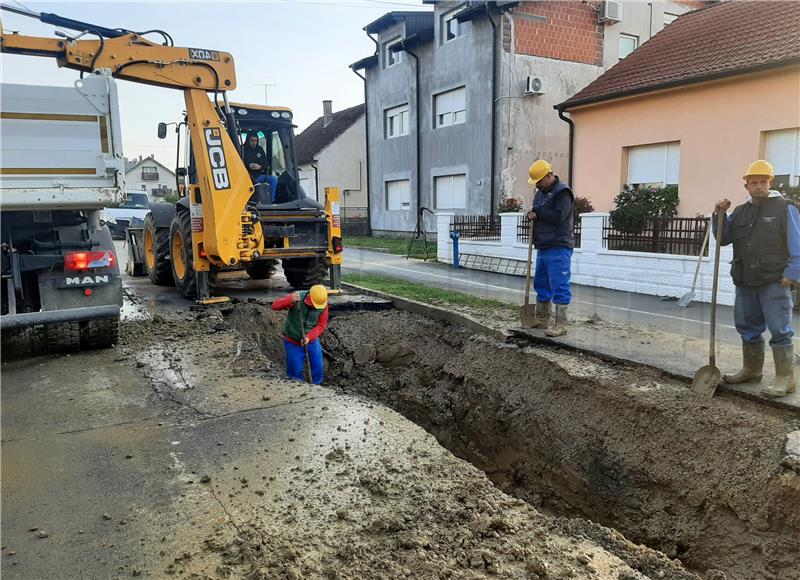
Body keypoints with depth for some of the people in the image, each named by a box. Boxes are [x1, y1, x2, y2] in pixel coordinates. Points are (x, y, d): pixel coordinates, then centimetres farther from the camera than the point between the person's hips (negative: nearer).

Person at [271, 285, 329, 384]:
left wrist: (308, 337, -24)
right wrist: (290, 300, -43)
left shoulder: (323, 305, -14)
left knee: (318, 368, 4)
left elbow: (321, 325, -9)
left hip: (312, 341, 2)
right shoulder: (297, 297, -21)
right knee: (295, 371, 4)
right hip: (293, 342, -2)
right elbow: (275, 306, -24)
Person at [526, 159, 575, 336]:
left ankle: (561, 325, -4)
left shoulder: (562, 192, -11)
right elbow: (535, 213, 21)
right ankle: (542, 319, 27)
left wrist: (537, 211, -10)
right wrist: (533, 215, -3)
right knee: (541, 284, 15)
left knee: (559, 287, -7)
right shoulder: (541, 192, 16)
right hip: (543, 247, 9)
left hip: (558, 248, -9)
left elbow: (558, 216, -23)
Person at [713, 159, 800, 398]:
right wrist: (719, 216, 2)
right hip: (745, 282, 6)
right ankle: (751, 370, 27)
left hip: (774, 282, -6)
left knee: (780, 330, -4)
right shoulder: (740, 211, 14)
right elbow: (723, 239, 16)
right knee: (748, 328, 14)